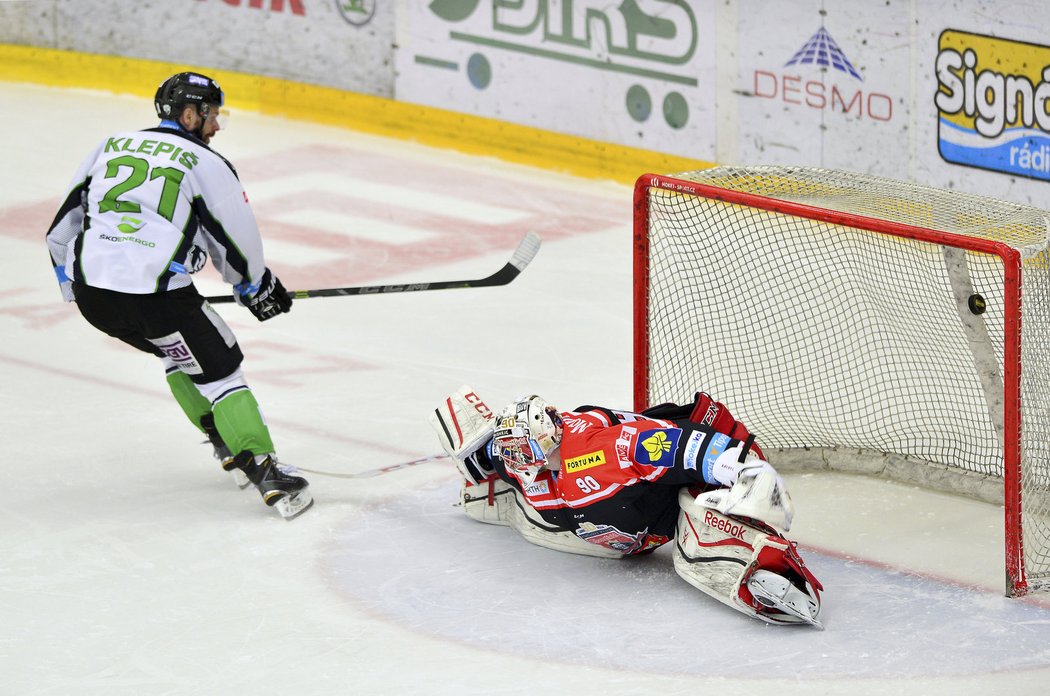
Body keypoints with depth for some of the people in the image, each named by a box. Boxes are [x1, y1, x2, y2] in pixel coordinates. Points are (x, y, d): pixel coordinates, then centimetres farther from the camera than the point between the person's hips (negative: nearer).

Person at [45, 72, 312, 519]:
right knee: (217, 366, 6)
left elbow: (64, 223, 22)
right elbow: (237, 242, 8)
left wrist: (70, 279, 35)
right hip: (154, 292, -6)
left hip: (90, 291, 6)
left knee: (179, 352, 28)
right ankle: (265, 473, -4)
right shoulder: (206, 164, 3)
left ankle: (226, 444, 30)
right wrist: (257, 286, 27)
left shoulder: (110, 147, 19)